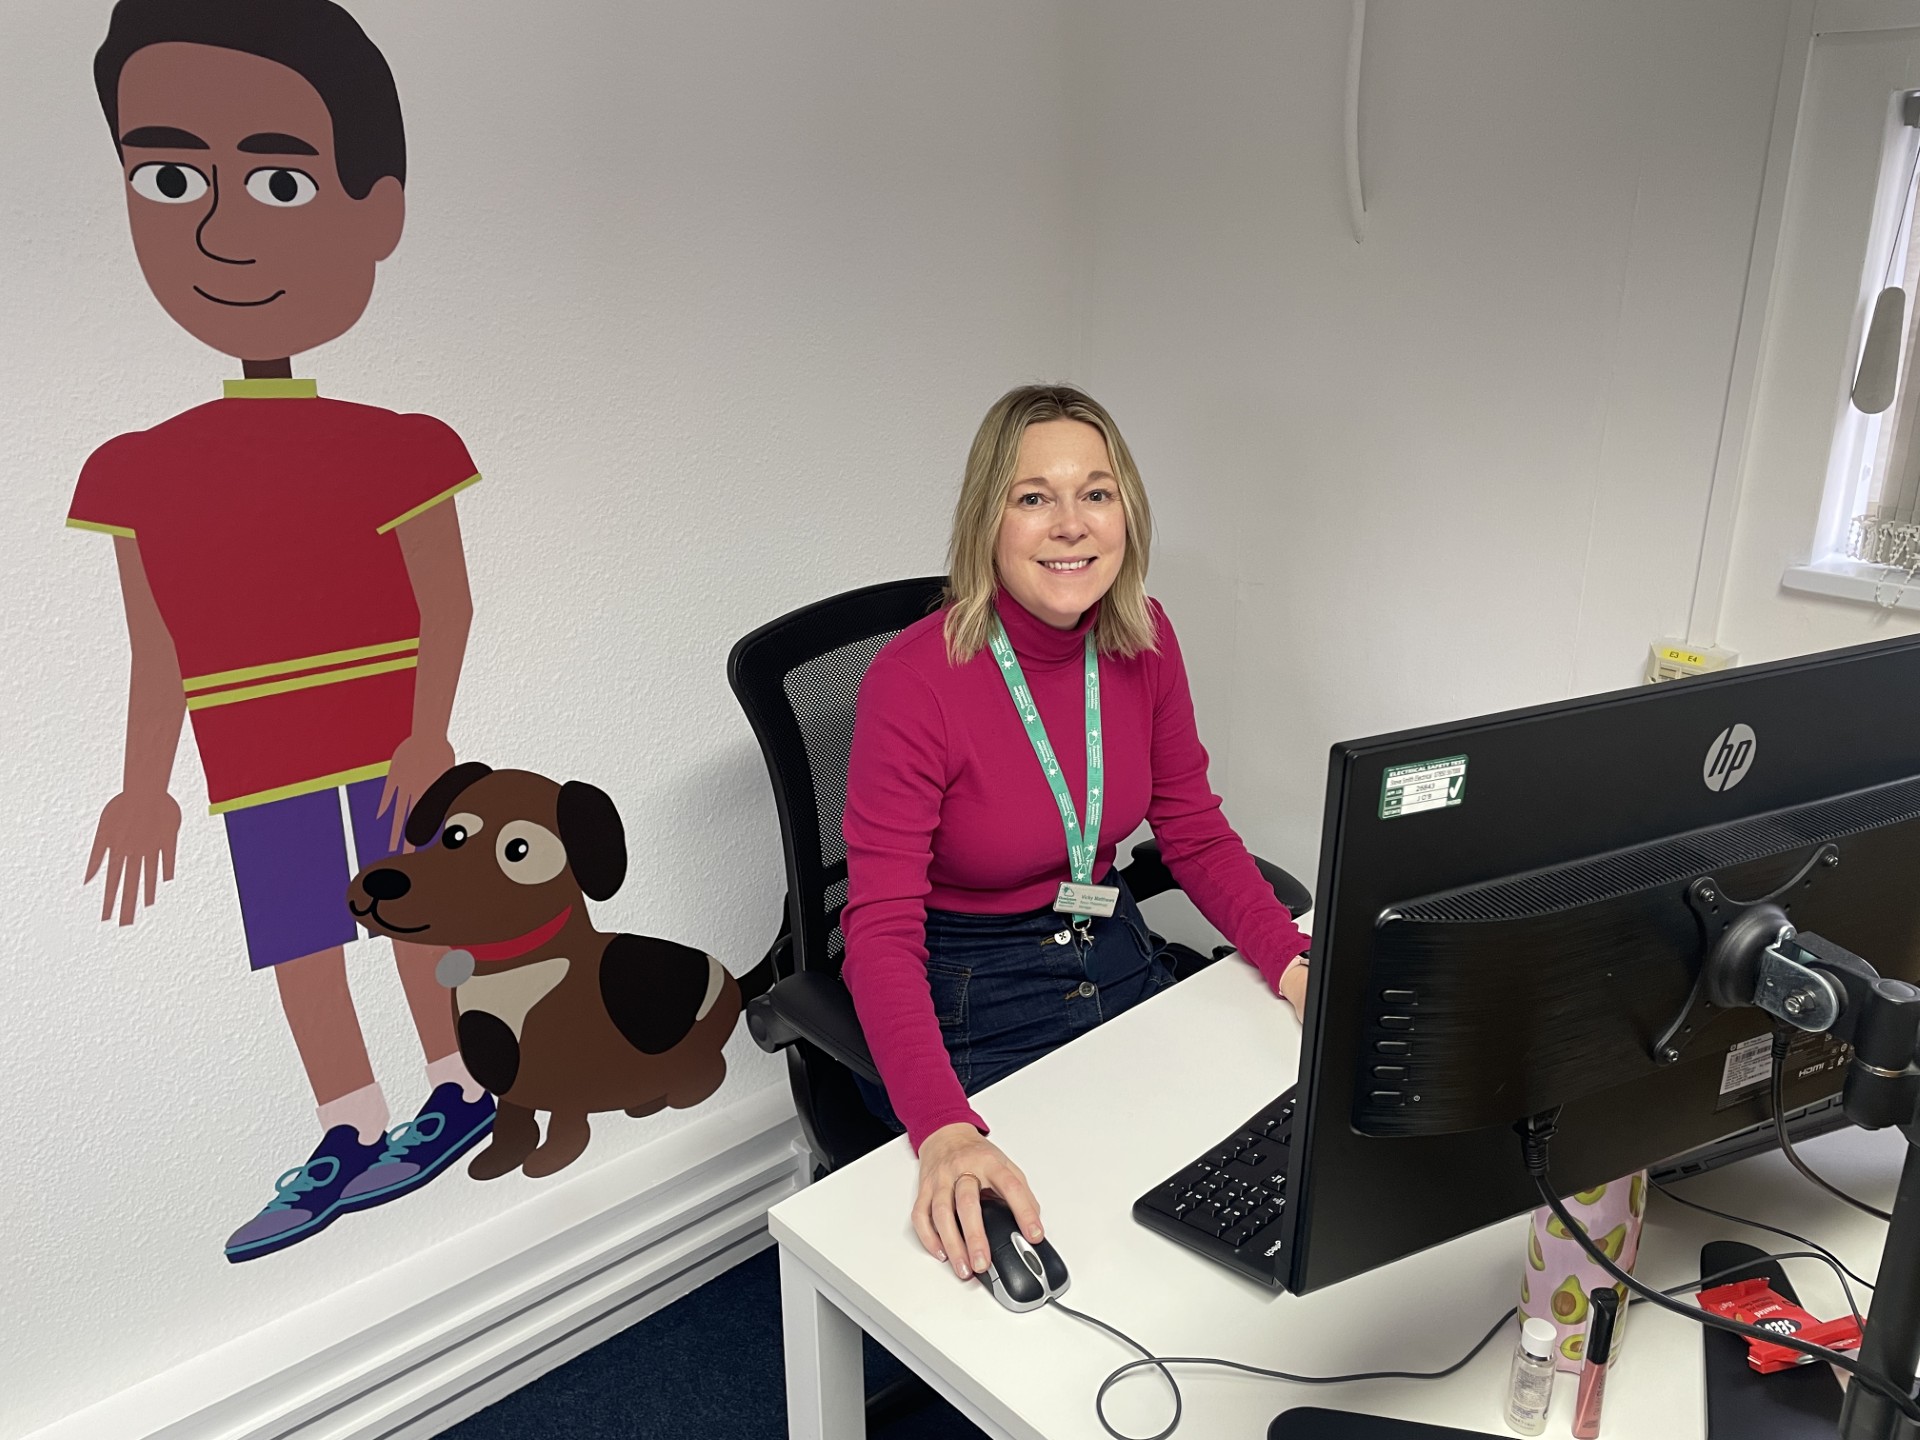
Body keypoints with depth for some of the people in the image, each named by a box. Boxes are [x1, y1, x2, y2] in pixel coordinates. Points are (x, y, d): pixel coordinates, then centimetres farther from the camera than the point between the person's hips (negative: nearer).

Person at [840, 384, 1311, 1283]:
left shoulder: (1144, 642, -5)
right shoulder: (914, 679, -22)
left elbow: (1194, 833, 5)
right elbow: (880, 929, -25)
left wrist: (1297, 965, -12)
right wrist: (945, 1132, -39)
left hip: (1117, 967, 6)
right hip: (967, 1014, -5)